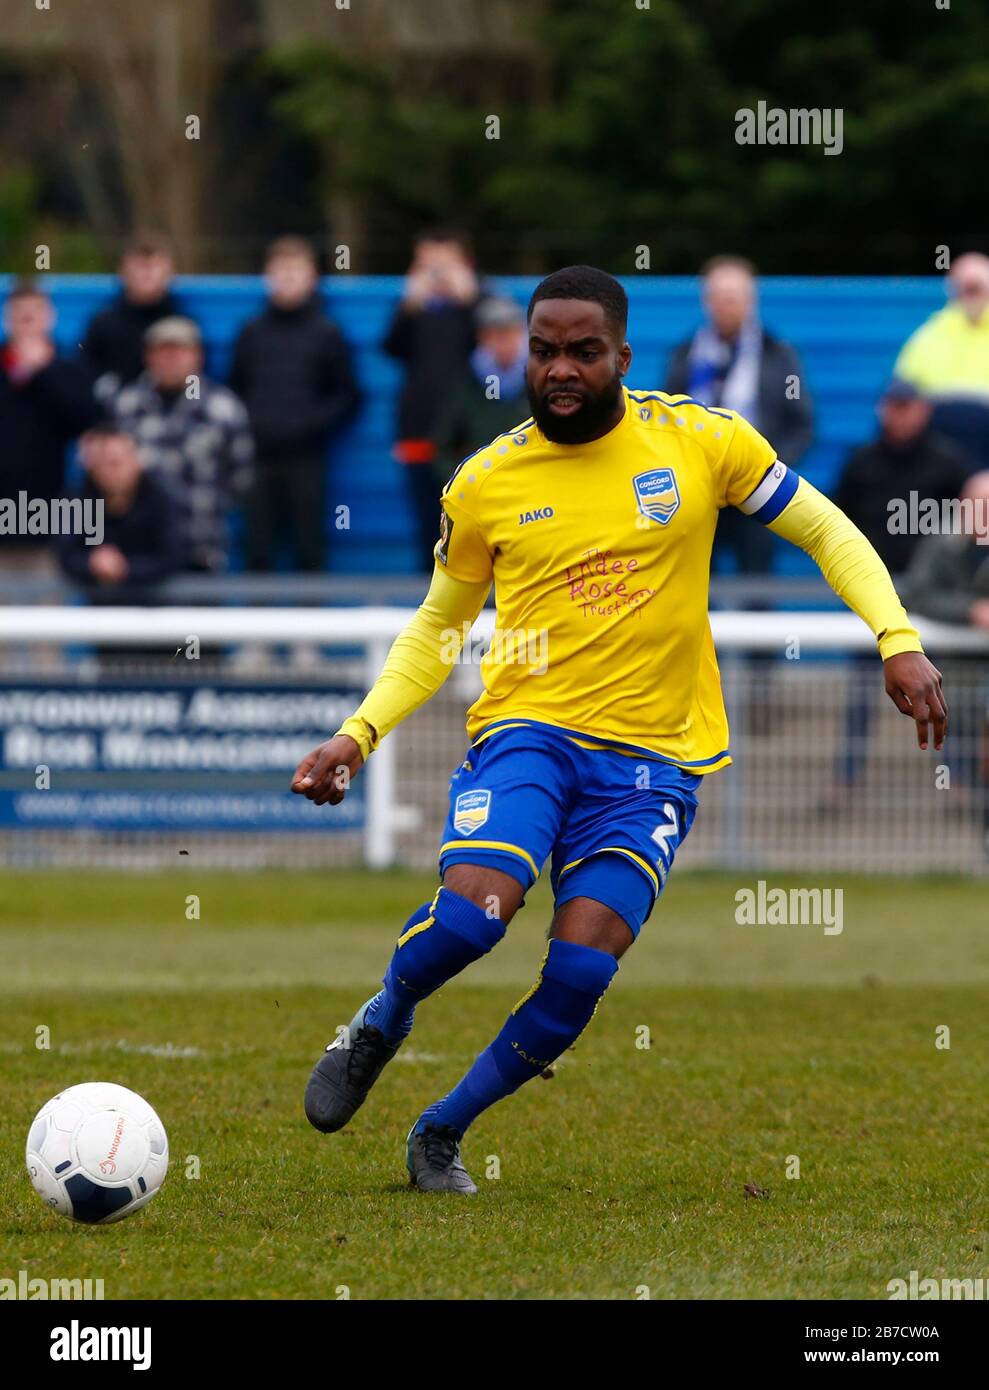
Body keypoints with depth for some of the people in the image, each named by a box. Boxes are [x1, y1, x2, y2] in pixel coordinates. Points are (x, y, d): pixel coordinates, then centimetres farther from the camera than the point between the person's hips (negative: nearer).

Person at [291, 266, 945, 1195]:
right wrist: (358, 734, 3)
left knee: (580, 971, -14)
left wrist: (898, 643, -5)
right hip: (526, 731, 0)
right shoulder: (484, 483, 2)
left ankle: (441, 1133, 10)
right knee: (471, 911, -27)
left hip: (653, 756, 0)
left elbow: (827, 533, 8)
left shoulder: (700, 441, -1)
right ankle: (379, 1026, 7)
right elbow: (438, 627, 15)